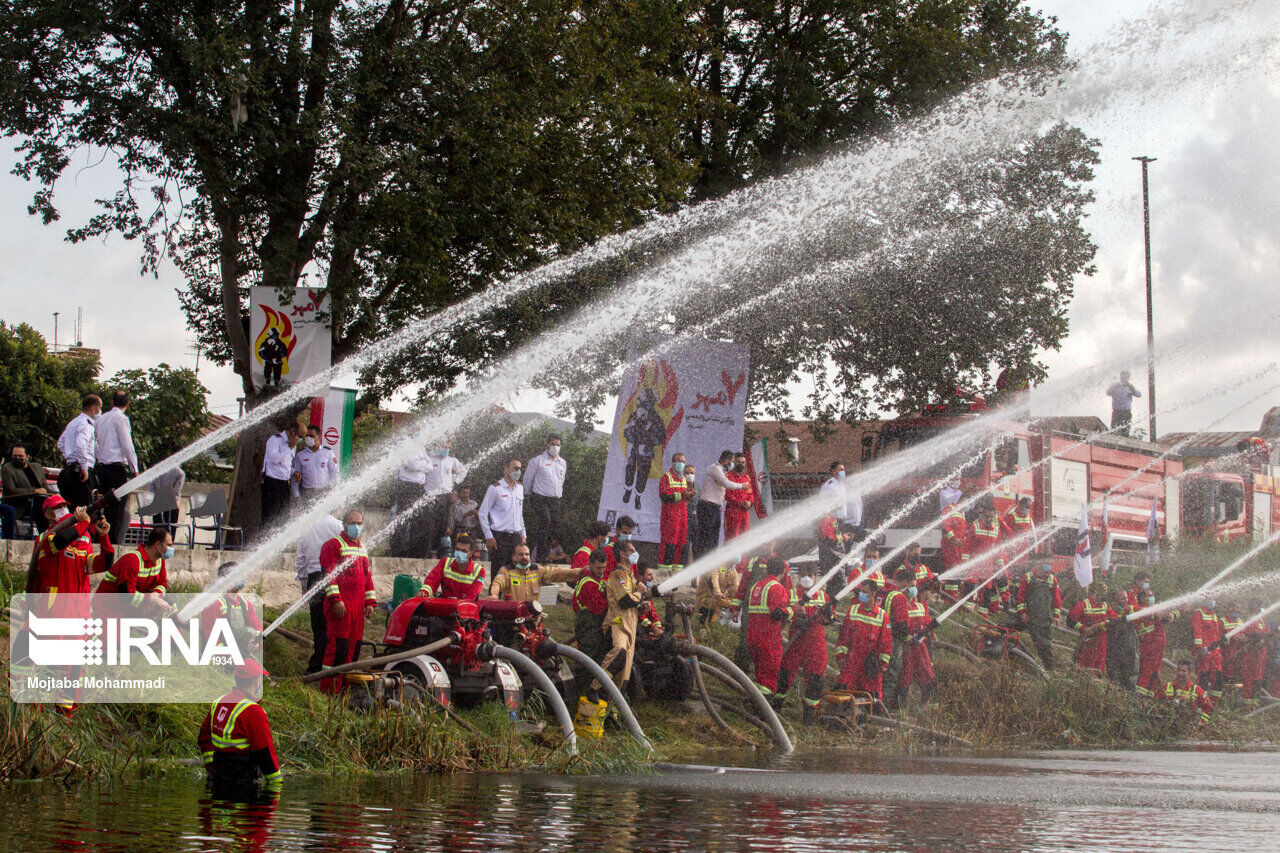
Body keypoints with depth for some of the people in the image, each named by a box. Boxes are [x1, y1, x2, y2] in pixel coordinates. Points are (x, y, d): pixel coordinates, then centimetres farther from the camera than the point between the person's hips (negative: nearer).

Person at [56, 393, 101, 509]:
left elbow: (60, 444, 26)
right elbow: (80, 445, -27)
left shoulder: (73, 422, 19)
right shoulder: (86, 424, -12)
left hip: (70, 468, 10)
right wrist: (84, 468, -23)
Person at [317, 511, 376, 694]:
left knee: (354, 645, 7)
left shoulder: (361, 548, 22)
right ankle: (330, 688, -8)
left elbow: (367, 575, 26)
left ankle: (345, 684, 14)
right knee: (339, 645, -11)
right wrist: (335, 599, -19)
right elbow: (329, 574, -11)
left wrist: (370, 601, 19)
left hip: (358, 605, 8)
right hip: (340, 604, -8)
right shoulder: (333, 545, -3)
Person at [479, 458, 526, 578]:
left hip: (516, 536, 5)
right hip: (500, 537, -5)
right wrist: (489, 537, -8)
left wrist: (523, 535, 18)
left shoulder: (520, 488, 13)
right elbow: (483, 513, -4)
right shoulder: (495, 488, -4)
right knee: (498, 573, -6)